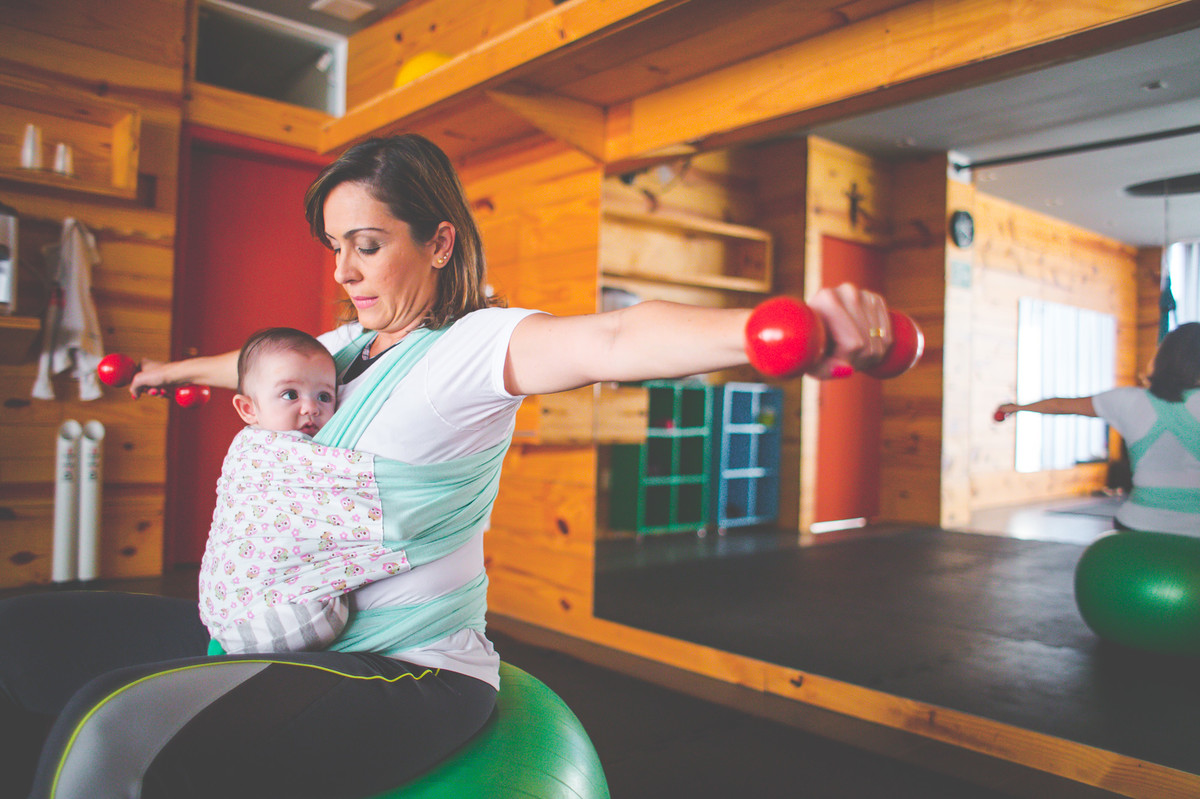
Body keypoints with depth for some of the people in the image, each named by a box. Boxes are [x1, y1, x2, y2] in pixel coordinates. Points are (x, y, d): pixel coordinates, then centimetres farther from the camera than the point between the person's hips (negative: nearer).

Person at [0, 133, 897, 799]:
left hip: (411, 671, -8)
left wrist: (773, 326, -49)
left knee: (122, 723, -32)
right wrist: (179, 369, 52)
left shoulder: (478, 345, -13)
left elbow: (610, 340, -32)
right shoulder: (348, 347, 11)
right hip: (299, 640, 9)